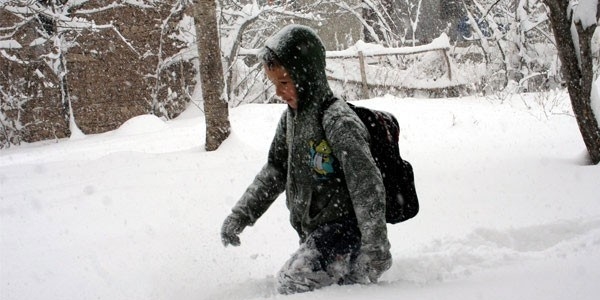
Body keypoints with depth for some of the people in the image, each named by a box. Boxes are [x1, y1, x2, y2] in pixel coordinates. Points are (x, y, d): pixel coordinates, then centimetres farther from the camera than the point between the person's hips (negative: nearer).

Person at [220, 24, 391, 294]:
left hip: (344, 227, -9)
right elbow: (275, 171, 17)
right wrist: (241, 214, 9)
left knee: (292, 284, -19)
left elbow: (367, 185, -24)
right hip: (313, 231, 9)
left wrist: (375, 245, -27)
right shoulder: (291, 117, 7)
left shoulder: (338, 121, -21)